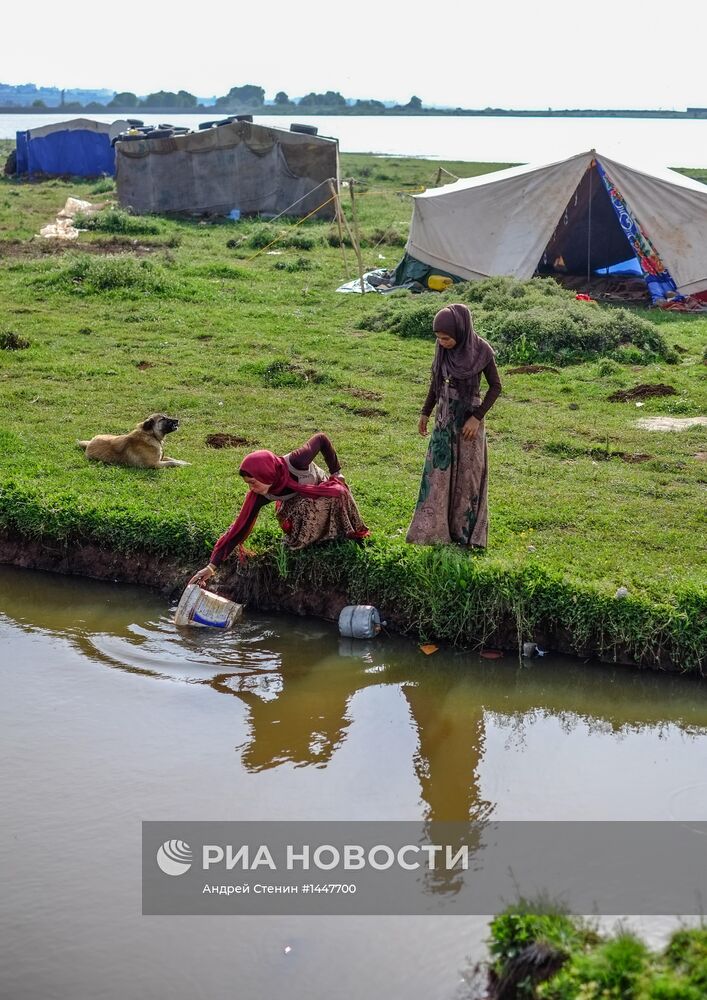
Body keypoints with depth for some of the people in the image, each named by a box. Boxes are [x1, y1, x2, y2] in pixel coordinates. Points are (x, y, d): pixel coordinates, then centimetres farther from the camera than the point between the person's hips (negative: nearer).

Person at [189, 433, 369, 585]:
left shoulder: (295, 463, -39)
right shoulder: (258, 495, -28)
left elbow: (321, 439, -23)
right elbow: (239, 528, -25)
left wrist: (336, 472, -16)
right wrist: (212, 566, -29)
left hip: (326, 491, -2)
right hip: (297, 504, 2)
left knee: (338, 493, -34)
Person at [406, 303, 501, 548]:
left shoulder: (481, 350, -16)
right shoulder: (442, 348, -3)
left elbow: (495, 386, -8)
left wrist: (477, 417, -15)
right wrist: (425, 413, 14)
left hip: (469, 418, -4)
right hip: (445, 416, 4)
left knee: (467, 474, 4)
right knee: (437, 473, 4)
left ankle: (465, 530, 15)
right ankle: (433, 528, 11)